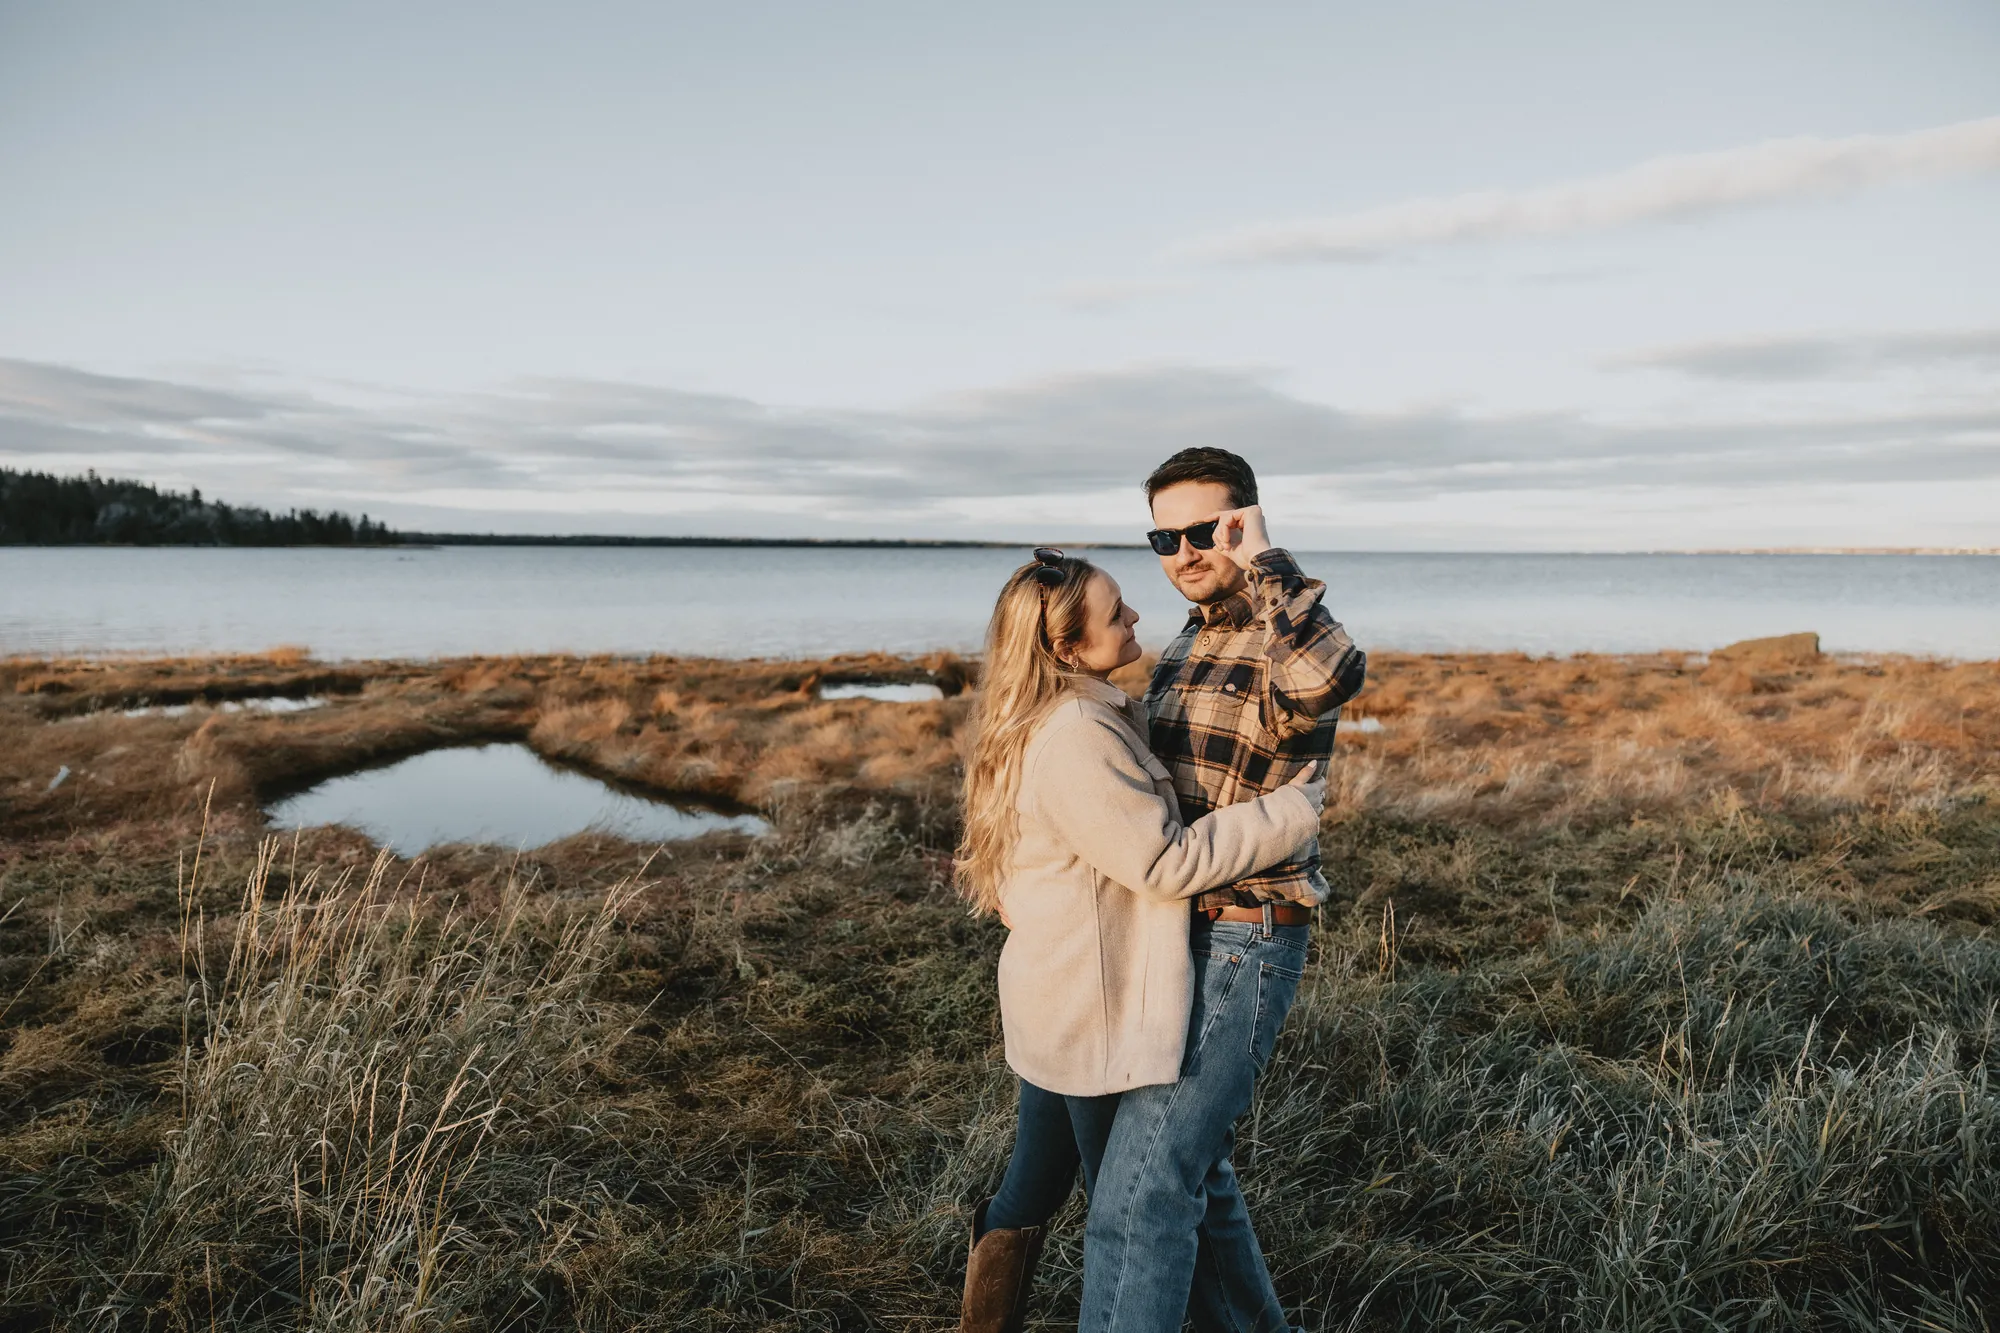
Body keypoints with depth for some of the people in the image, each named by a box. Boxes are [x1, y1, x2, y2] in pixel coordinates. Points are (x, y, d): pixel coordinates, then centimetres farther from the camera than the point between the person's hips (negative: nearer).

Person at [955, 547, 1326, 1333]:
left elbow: (1129, 827, 18)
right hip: (1094, 1010, -9)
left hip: (1057, 998, 10)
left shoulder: (1084, 714, 6)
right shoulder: (1075, 738, -26)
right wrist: (1290, 813, -16)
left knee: (1033, 1186, 20)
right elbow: (1166, 861, -24)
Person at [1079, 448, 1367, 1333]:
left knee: (1137, 1200, -8)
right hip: (1171, 938, 9)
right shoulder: (1184, 651, 13)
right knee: (1188, 1172, 20)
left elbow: (1332, 677, -42)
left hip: (1238, 951, -9)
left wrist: (1264, 563, -28)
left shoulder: (1291, 652, -14)